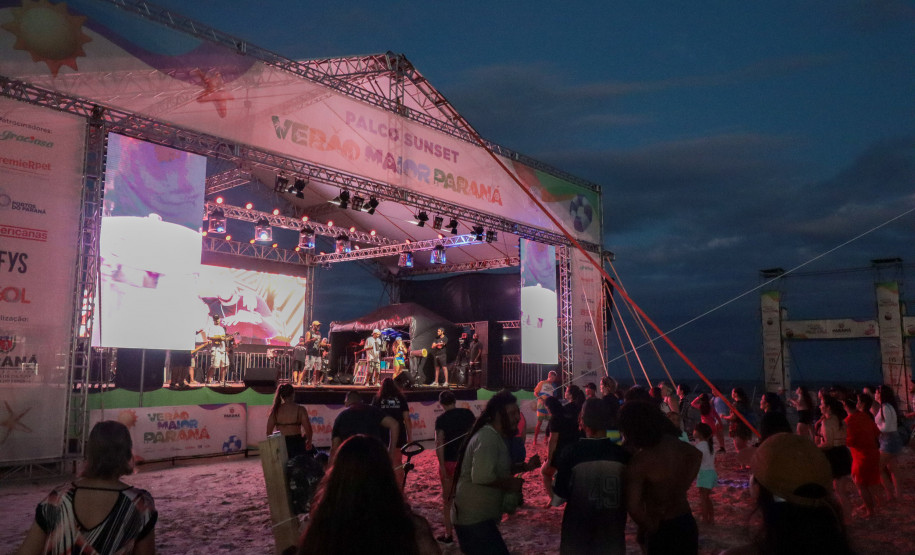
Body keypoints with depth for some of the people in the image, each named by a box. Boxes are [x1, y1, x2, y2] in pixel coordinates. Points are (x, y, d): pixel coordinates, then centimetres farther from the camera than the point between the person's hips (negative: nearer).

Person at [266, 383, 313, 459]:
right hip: (297, 443, -2)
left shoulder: (275, 410, -1)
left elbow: (269, 431, 2)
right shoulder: (300, 409, -9)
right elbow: (308, 428, -9)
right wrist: (309, 441, 9)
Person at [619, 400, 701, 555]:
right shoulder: (671, 442, -6)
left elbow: (633, 507, -34)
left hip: (662, 528, -7)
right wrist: (680, 491, 8)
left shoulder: (638, 462, -26)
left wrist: (652, 528, -15)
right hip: (686, 522, 7)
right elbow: (696, 455, 15)